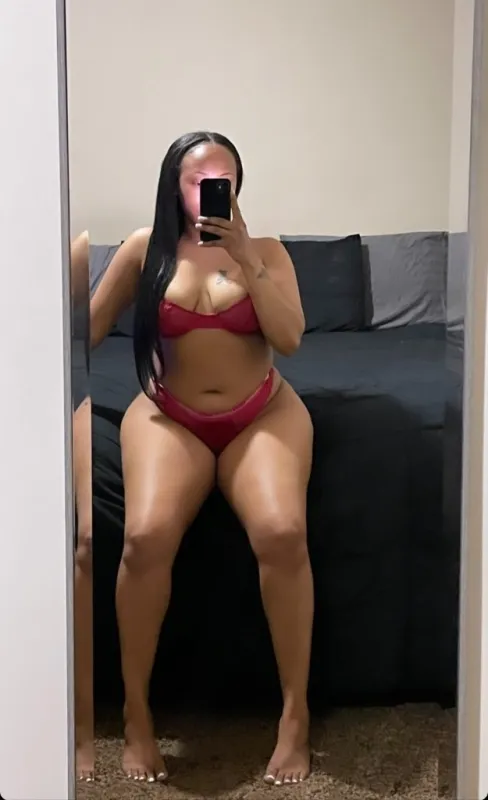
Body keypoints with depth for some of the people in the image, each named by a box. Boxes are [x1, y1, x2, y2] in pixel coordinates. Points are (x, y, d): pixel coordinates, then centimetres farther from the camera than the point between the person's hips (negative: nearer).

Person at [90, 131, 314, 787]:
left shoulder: (266, 250, 5)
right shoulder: (146, 247, 5)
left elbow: (289, 338, -7)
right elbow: (89, 328, 12)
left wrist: (245, 256, -14)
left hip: (262, 414, 0)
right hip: (170, 417, 0)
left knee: (281, 532, -31)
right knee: (147, 536, -30)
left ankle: (296, 715, -14)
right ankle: (136, 715, -9)